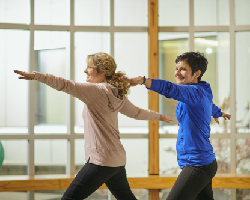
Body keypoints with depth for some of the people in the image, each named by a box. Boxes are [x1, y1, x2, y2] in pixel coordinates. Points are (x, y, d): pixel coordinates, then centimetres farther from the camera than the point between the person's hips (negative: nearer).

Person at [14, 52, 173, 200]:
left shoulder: (97, 90, -15)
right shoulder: (117, 94, 12)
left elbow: (66, 85, -27)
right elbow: (136, 112, 26)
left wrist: (36, 76, -34)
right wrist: (159, 116, 44)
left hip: (101, 161, -9)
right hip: (118, 158, 10)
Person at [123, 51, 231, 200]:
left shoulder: (197, 92, -16)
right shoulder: (203, 93, 15)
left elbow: (170, 89, -36)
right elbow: (212, 107, 40)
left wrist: (142, 80, -51)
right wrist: (219, 113, 64)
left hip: (197, 164, -11)